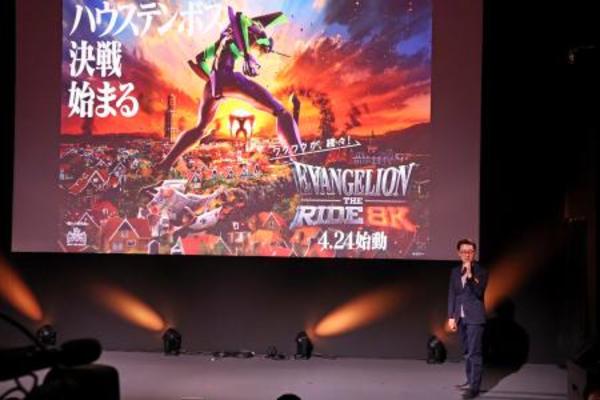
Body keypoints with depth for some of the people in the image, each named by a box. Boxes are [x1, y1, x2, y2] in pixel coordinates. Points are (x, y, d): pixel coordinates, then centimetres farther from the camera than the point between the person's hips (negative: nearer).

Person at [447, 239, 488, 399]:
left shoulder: (480, 271, -5)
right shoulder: (455, 272, 10)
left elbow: (479, 292, -17)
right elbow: (452, 295, 10)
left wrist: (470, 275, -24)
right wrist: (451, 317, 5)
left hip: (474, 317, -5)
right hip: (460, 318, 5)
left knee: (474, 352, -8)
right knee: (467, 352, 13)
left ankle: (475, 387, -8)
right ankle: (470, 381, 23)